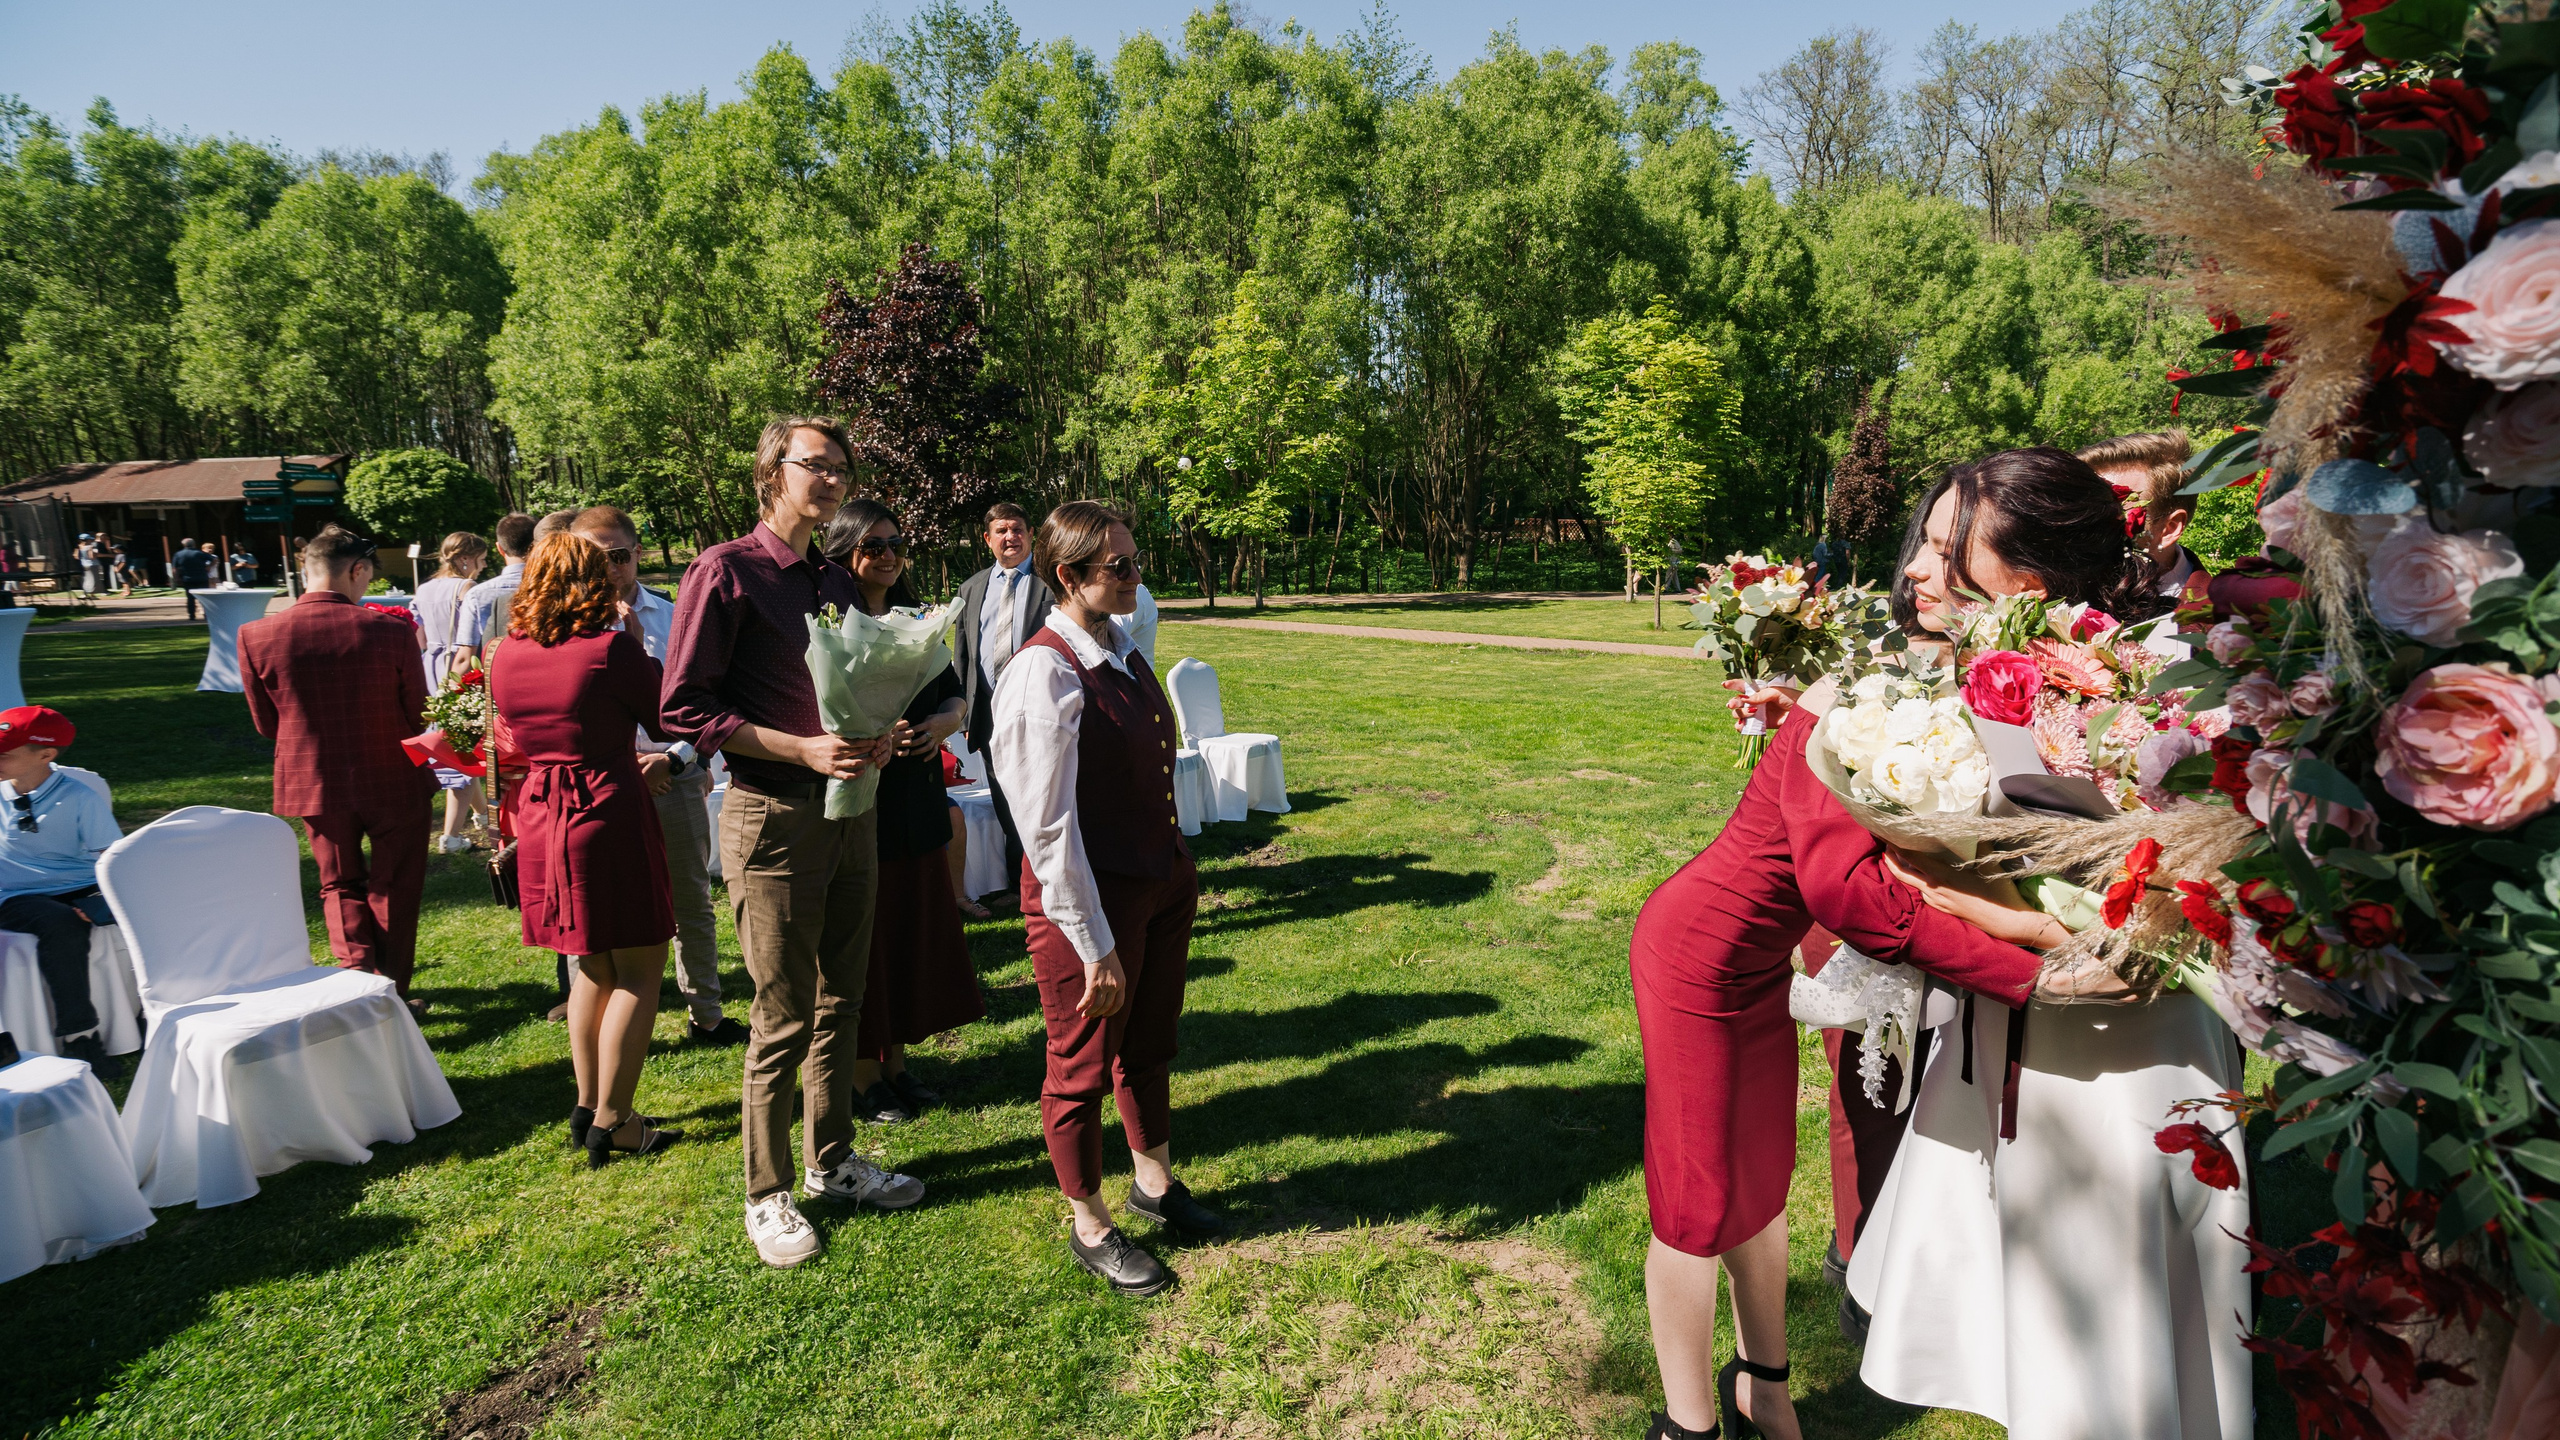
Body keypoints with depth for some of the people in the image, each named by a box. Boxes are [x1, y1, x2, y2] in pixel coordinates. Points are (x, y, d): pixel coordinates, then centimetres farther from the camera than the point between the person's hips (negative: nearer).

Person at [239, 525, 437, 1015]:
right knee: (394, 889, 15)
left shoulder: (256, 636, -10)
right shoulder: (390, 632, -19)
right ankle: (391, 997, 21)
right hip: (392, 783, -2)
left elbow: (265, 723, 0)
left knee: (341, 887, 22)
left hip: (315, 785, 2)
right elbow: (418, 717, -8)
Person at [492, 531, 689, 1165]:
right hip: (609, 810, -7)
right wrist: (636, 640, 3)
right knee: (639, 969, 3)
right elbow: (664, 721, -4)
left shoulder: (506, 654, 4)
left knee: (591, 967, 20)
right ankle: (611, 1121, 5)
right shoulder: (610, 646, -15)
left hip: (541, 815, 7)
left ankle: (588, 1107, 27)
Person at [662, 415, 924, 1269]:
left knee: (840, 1004, 16)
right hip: (773, 815, -7)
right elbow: (683, 708, -14)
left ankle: (831, 1161, 32)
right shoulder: (725, 572, -9)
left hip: (848, 807, 7)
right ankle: (767, 1193, 19)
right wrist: (802, 750, -20)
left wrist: (871, 741, 1)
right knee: (783, 1019, 1)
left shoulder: (836, 584, 13)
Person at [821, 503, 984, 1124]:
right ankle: (864, 1077, 18)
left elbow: (952, 693, 16)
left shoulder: (915, 618, 11)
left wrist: (944, 721, -5)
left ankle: (897, 1063, 29)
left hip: (918, 801, 7)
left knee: (916, 929, 14)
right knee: (864, 938, 3)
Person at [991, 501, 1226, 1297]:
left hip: (1161, 884, 8)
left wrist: (1181, 870, 14)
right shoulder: (1046, 673, -22)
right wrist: (1094, 944, -19)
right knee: (1083, 1067, 13)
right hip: (1091, 900, -8)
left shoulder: (1121, 650, 4)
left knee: (1149, 1047, 24)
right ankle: (1090, 1227, 34)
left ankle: (1155, 1181, 47)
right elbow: (1048, 824, -22)